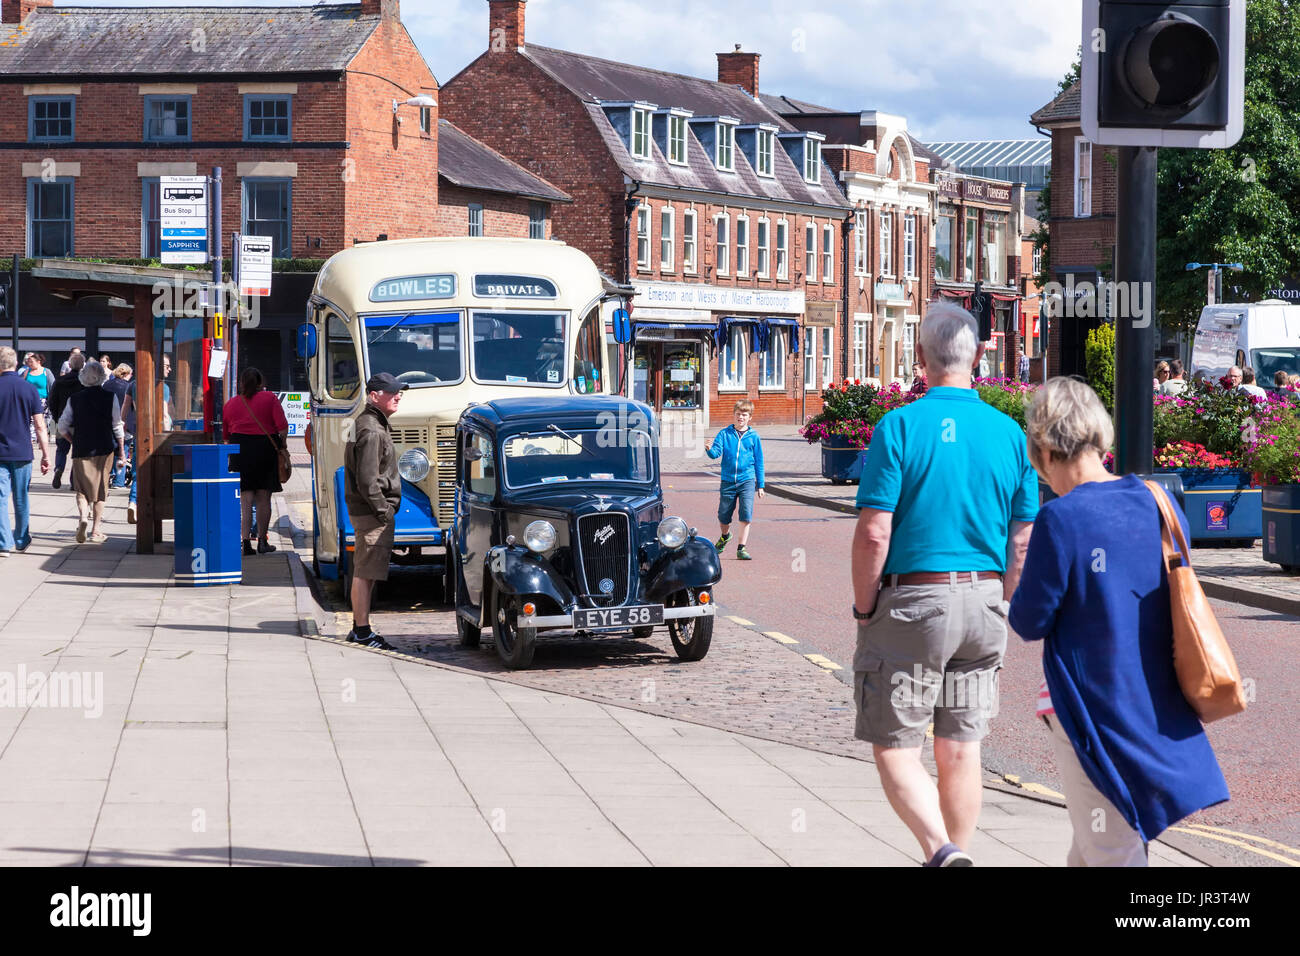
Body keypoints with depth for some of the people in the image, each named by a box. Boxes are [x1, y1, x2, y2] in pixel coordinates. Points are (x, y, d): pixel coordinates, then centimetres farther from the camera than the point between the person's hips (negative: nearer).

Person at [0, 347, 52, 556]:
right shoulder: (29, 388, 0)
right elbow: (40, 426, -1)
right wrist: (45, 454, 4)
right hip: (23, 452, 3)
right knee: (21, 499, 15)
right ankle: (22, 540, 27)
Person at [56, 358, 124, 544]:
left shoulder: (74, 399, 0)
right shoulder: (110, 397, -3)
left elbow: (63, 427, 1)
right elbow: (117, 427, -3)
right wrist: (122, 452, 3)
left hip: (81, 450, 1)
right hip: (104, 449, 0)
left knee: (82, 488, 10)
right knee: (100, 489, 9)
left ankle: (82, 515, -18)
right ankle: (96, 531, 9)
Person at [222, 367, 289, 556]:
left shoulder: (231, 403, 9)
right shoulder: (269, 398, 2)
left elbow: (225, 434, 11)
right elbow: (283, 427, -7)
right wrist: (281, 444, 6)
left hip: (239, 449, 1)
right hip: (265, 447, -1)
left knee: (245, 498, 0)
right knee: (263, 498, 7)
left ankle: (246, 540, -12)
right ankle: (262, 542, 13)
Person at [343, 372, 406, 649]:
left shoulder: (371, 424, 17)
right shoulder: (371, 431, -17)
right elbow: (367, 480, -21)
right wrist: (384, 511, -17)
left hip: (369, 511, 11)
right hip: (371, 512, -11)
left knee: (365, 572, 15)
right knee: (365, 572, -7)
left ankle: (359, 628, 21)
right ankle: (362, 631, -5)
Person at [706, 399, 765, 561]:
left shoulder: (753, 436, 2)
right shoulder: (724, 434, 2)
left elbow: (759, 461, 8)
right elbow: (716, 452, -8)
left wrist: (760, 485, 8)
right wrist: (710, 449, -33)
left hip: (747, 481, -1)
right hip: (728, 480, 1)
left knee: (746, 515, -12)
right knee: (723, 516, 12)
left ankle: (741, 548, -4)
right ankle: (724, 536, 42)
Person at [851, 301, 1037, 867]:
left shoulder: (899, 427, -10)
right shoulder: (1009, 433, 3)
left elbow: (873, 532, -14)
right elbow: (1023, 541, 5)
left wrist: (864, 609, -3)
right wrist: (999, 608, 16)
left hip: (912, 599, -5)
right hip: (983, 600, 5)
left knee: (895, 748, 0)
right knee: (961, 750, 13)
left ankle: (941, 851, -19)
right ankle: (956, 855, 20)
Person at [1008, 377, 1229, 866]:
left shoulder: (1061, 520, -19)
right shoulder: (1159, 503, 1)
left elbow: (1030, 621, -13)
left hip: (1093, 711, -6)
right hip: (1160, 711, 7)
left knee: (1111, 850, 1)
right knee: (1090, 847, 21)